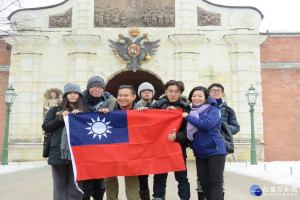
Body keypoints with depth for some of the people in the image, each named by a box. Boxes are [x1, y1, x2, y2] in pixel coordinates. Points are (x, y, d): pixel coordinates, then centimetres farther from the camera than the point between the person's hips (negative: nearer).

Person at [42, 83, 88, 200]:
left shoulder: (84, 111, 14)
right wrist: (60, 119, -4)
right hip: (58, 153, 0)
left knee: (75, 185, 0)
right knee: (59, 185, 3)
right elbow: (45, 127, 7)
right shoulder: (55, 110, 15)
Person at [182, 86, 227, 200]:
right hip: (199, 153, 6)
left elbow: (206, 125, -23)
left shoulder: (213, 110, -5)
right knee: (204, 183, 10)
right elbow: (187, 131, 21)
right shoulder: (192, 112, 13)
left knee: (216, 183, -5)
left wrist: (188, 117, -14)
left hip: (215, 151, -6)